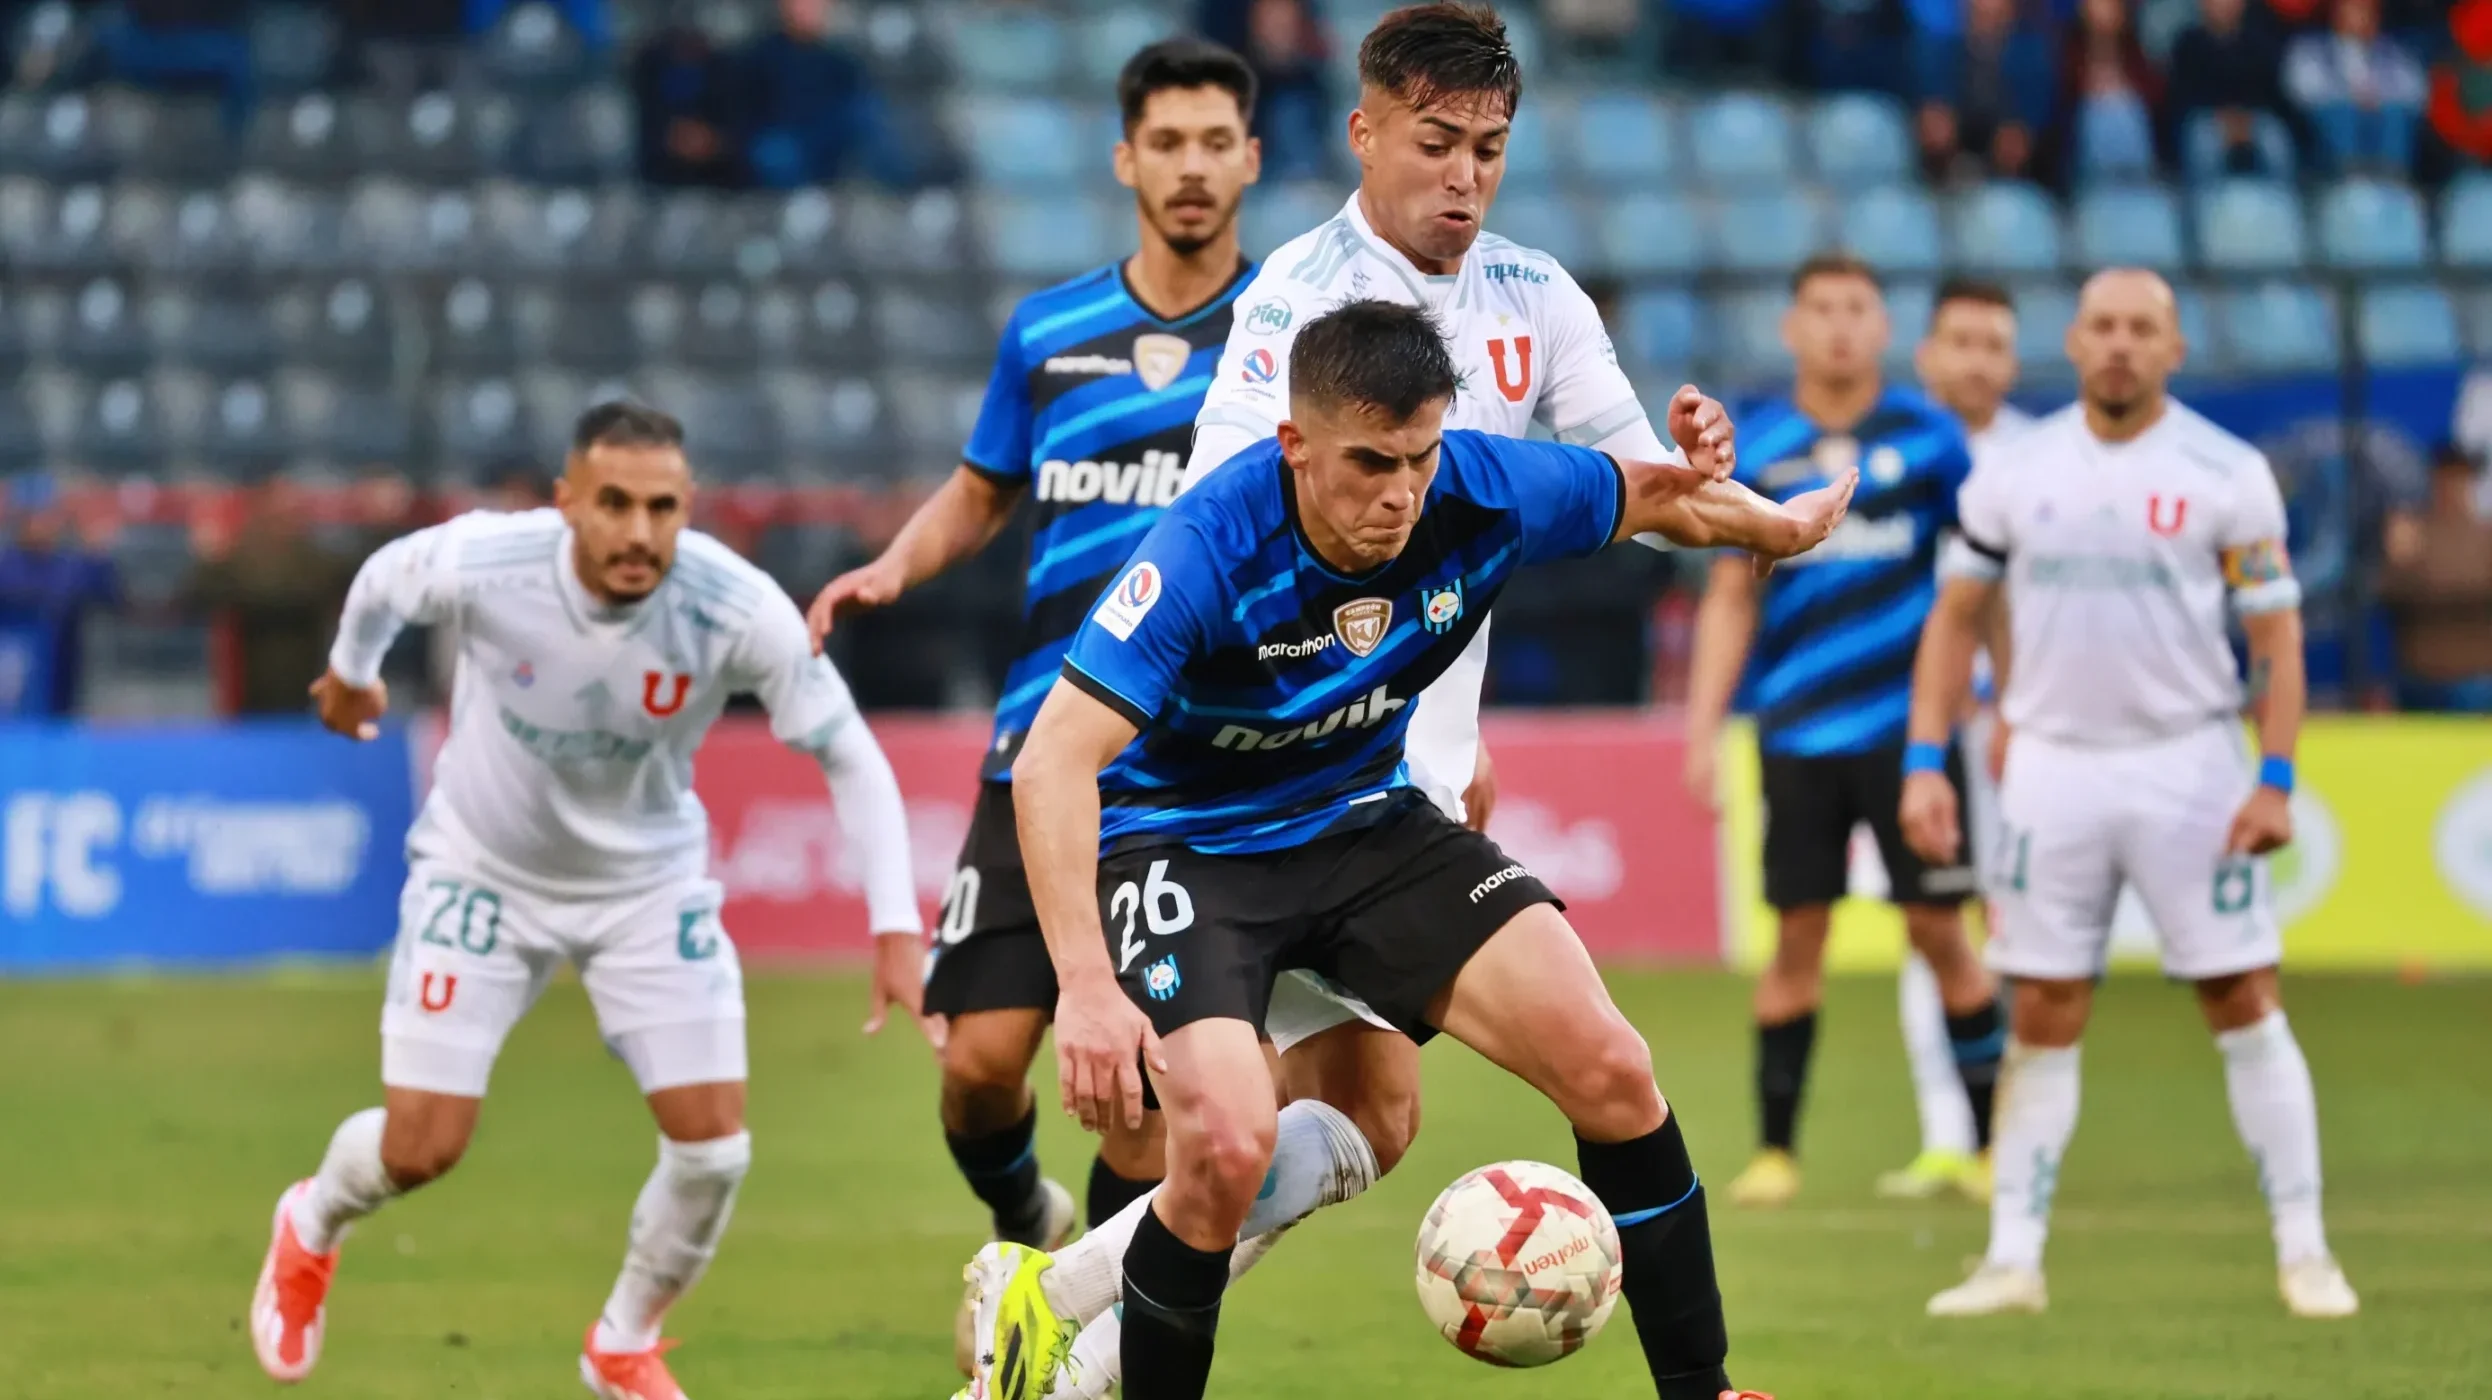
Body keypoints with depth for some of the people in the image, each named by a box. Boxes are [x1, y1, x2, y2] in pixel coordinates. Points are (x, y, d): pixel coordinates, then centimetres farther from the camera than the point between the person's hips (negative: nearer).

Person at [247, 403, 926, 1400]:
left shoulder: (740, 611, -29)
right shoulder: (480, 565, -29)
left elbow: (850, 757, -16)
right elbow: (383, 580, -4)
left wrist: (895, 930, -23)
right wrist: (351, 670, 18)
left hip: (649, 883, 1)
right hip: (484, 869, -1)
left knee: (713, 1147, -8)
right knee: (421, 1148, -5)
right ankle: (312, 1226, 33)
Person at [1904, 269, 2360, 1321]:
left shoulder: (2226, 474, -2)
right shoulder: (2016, 474, 5)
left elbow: (2276, 630, -1)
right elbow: (1957, 617, 11)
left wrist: (2275, 779, -10)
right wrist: (1925, 763, 2)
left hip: (2190, 767, -2)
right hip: (2055, 768, 2)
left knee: (2245, 1003, -3)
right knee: (2041, 1018, 3)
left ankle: (2303, 1251, 3)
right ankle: (2014, 1261, 9)